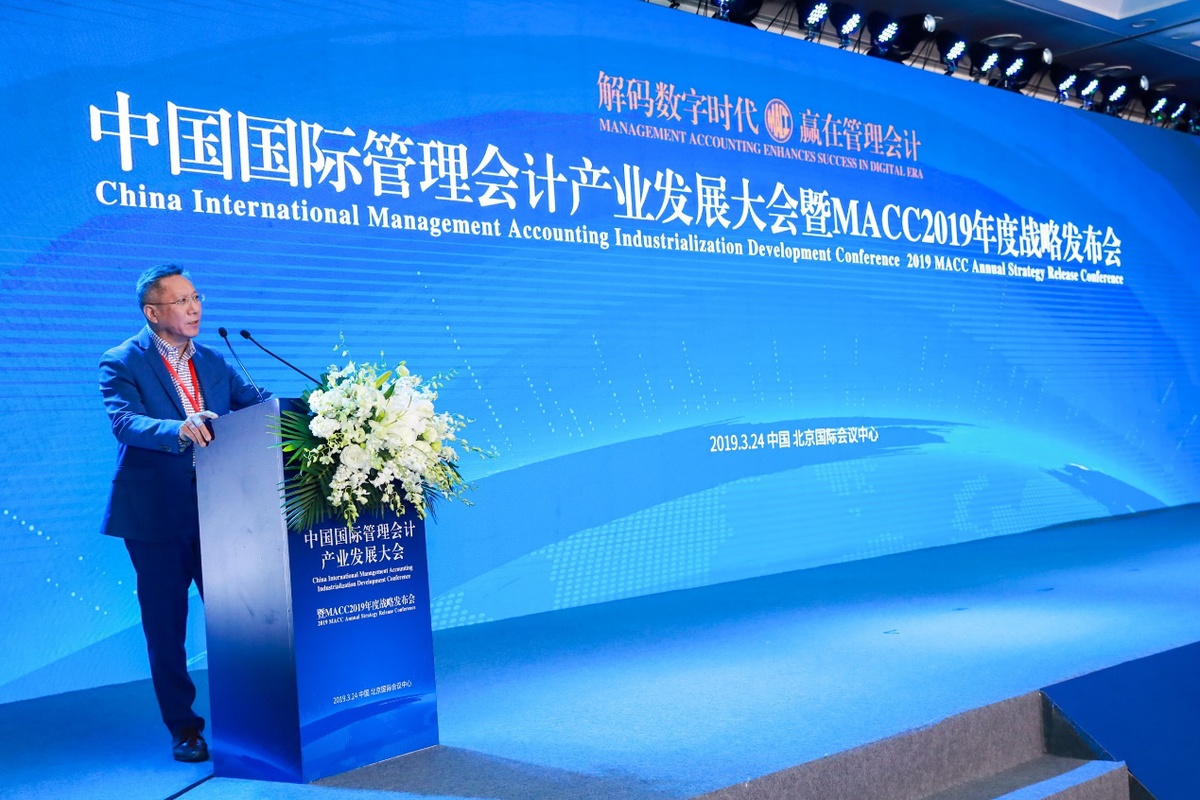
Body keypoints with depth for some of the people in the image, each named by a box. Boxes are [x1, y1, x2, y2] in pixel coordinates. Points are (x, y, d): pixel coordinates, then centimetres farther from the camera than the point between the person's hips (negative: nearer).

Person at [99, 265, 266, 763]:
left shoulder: (211, 361, 11)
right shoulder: (122, 363, -6)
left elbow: (254, 403, 2)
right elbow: (124, 422, -22)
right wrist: (178, 430, -40)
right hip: (157, 514, -4)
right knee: (165, 623, 5)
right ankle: (184, 729, 18)